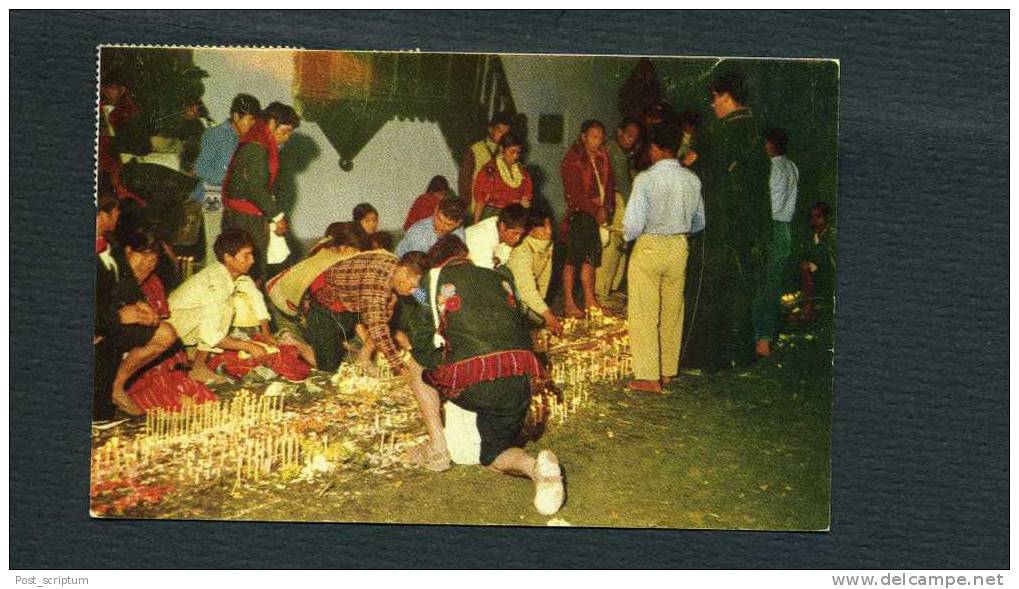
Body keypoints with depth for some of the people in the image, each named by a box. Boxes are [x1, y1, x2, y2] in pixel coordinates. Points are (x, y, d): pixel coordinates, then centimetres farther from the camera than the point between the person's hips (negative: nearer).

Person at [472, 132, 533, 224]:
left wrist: (525, 202, -3)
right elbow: (480, 199, -3)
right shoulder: (489, 170, -4)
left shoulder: (523, 171, 9)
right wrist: (476, 224, -5)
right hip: (492, 216, -3)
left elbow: (527, 194, 19)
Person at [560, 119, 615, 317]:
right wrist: (596, 210, -13)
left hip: (598, 214, 6)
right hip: (579, 214, -6)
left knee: (591, 258, 11)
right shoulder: (572, 160, -10)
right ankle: (569, 303, 2)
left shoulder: (603, 157, 11)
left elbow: (609, 184, 13)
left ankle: (590, 300, 19)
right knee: (573, 258, -2)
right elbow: (574, 193, -14)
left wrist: (607, 208, -2)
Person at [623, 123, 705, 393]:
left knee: (644, 313, 4)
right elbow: (699, 223, 7)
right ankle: (668, 370, 26)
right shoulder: (692, 180, -1)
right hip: (679, 247, 5)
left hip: (649, 247, -5)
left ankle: (648, 376, 6)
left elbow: (633, 224, -19)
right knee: (672, 311, 16)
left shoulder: (646, 179, -17)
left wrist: (628, 237, 2)